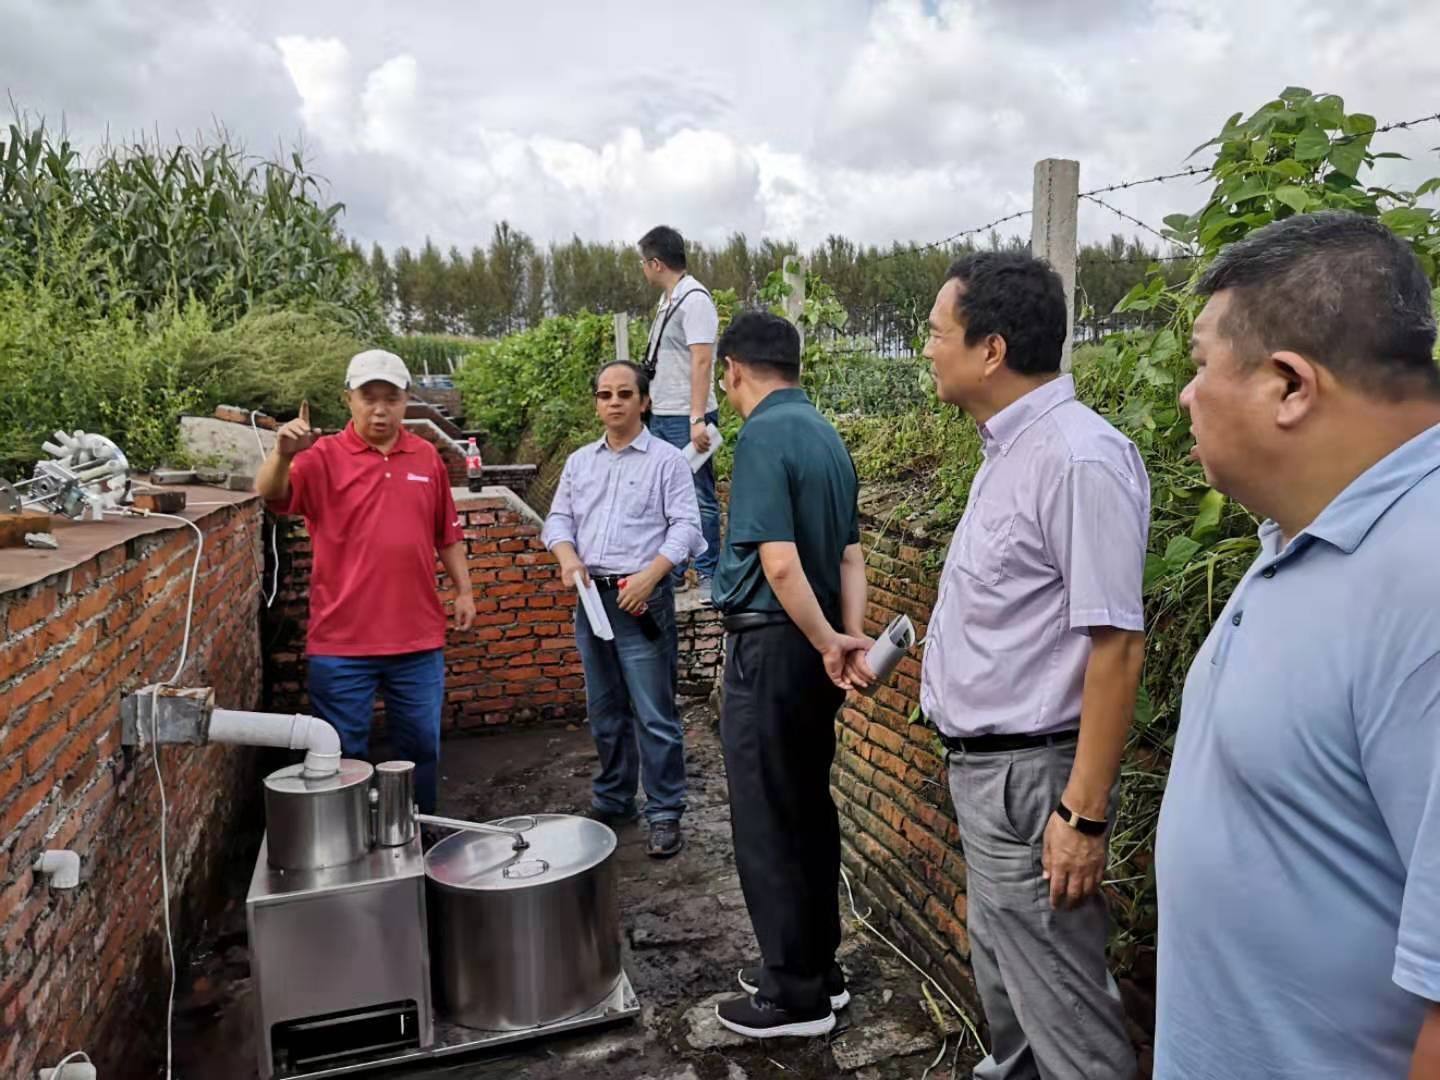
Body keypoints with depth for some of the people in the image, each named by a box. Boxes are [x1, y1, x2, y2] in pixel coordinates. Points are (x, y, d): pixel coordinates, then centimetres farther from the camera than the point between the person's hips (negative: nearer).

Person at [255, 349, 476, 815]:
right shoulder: (323, 457, -4)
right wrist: (283, 454, -40)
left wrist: (463, 589, 10)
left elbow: (447, 533, 15)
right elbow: (269, 494, -21)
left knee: (421, 746, 15)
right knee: (344, 753, 8)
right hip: (342, 640, -3)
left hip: (418, 637, 3)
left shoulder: (427, 458, 8)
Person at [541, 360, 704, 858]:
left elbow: (685, 526, -8)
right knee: (605, 712, 15)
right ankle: (612, 801, 29)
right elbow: (558, 519, 14)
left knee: (654, 715, -4)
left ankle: (665, 814, 7)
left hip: (644, 598, -5)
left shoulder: (667, 459, -2)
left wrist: (649, 575, -20)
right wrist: (568, 557, -7)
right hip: (591, 597, 5)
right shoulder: (579, 461, 14)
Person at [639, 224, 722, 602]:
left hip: (686, 418, -9)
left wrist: (697, 419, -25)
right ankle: (671, 571, 24)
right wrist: (649, 401, 19)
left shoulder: (694, 298, -13)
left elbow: (702, 362, -20)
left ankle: (708, 575, 8)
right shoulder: (668, 299, 15)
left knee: (699, 497, -1)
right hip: (661, 415, 9)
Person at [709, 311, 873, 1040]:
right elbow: (850, 555, 9)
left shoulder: (762, 436, -16)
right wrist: (852, 636, 0)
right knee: (809, 810, 17)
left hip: (773, 645, -9)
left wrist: (829, 644, -14)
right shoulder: (827, 435, 11)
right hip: (813, 646, 9)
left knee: (767, 821, 3)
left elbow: (778, 562, -23)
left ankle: (795, 994, 15)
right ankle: (817, 967, 30)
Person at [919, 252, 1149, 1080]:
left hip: (1031, 775, -9)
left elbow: (1117, 645, -23)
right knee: (1002, 973, 25)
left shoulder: (1078, 458, -21)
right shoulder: (1010, 449, 8)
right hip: (983, 763, 9)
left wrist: (1084, 814, -22)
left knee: (1059, 1004, 5)